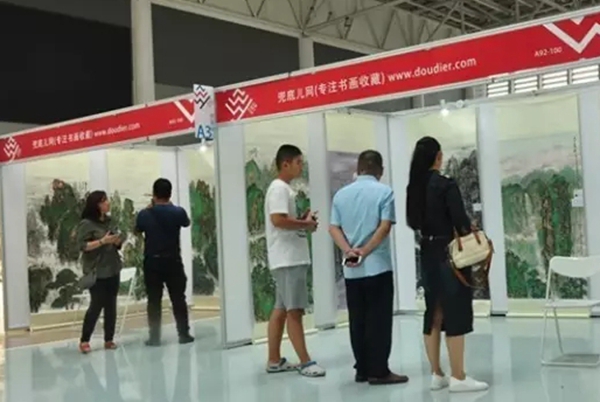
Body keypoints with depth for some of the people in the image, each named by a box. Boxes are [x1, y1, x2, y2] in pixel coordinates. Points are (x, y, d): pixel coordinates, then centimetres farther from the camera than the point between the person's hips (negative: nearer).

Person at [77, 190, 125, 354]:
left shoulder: (110, 221, 9)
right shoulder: (86, 224, -9)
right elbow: (82, 246, -16)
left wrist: (118, 241, -6)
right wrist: (102, 241, -22)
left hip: (113, 269, 6)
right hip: (96, 272, -6)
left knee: (111, 305, 6)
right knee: (96, 305, -5)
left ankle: (109, 339, 13)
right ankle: (84, 340, 6)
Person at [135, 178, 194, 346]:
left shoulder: (144, 214, -8)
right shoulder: (178, 212, -9)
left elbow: (138, 230, 13)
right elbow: (186, 223, 14)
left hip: (152, 262, 0)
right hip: (173, 261, 0)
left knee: (154, 301, 6)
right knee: (178, 299, 8)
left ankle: (154, 337, 7)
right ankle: (184, 334, 10)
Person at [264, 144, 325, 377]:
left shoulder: (284, 189, 19)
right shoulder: (279, 188, -12)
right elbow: (278, 220, -24)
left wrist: (302, 221, 7)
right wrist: (305, 224, -13)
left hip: (291, 258, 10)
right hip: (287, 259, -10)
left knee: (281, 309, 11)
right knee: (294, 310, -6)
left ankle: (274, 361, 16)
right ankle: (305, 362, -2)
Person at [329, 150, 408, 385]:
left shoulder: (341, 194, 11)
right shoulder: (384, 191, -3)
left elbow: (333, 228, 2)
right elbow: (385, 227, -13)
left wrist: (349, 251, -9)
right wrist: (364, 252, -13)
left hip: (351, 269, 5)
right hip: (378, 265, -5)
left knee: (357, 320, 9)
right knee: (379, 320, -1)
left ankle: (362, 369, 15)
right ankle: (378, 371, 0)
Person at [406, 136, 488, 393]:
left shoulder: (414, 187, 5)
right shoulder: (446, 185, -14)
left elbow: (413, 223, 10)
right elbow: (461, 222, -14)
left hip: (428, 253, 7)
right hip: (450, 253, -7)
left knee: (433, 314, 11)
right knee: (456, 314, -2)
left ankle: (436, 374, 17)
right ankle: (458, 378, 1)